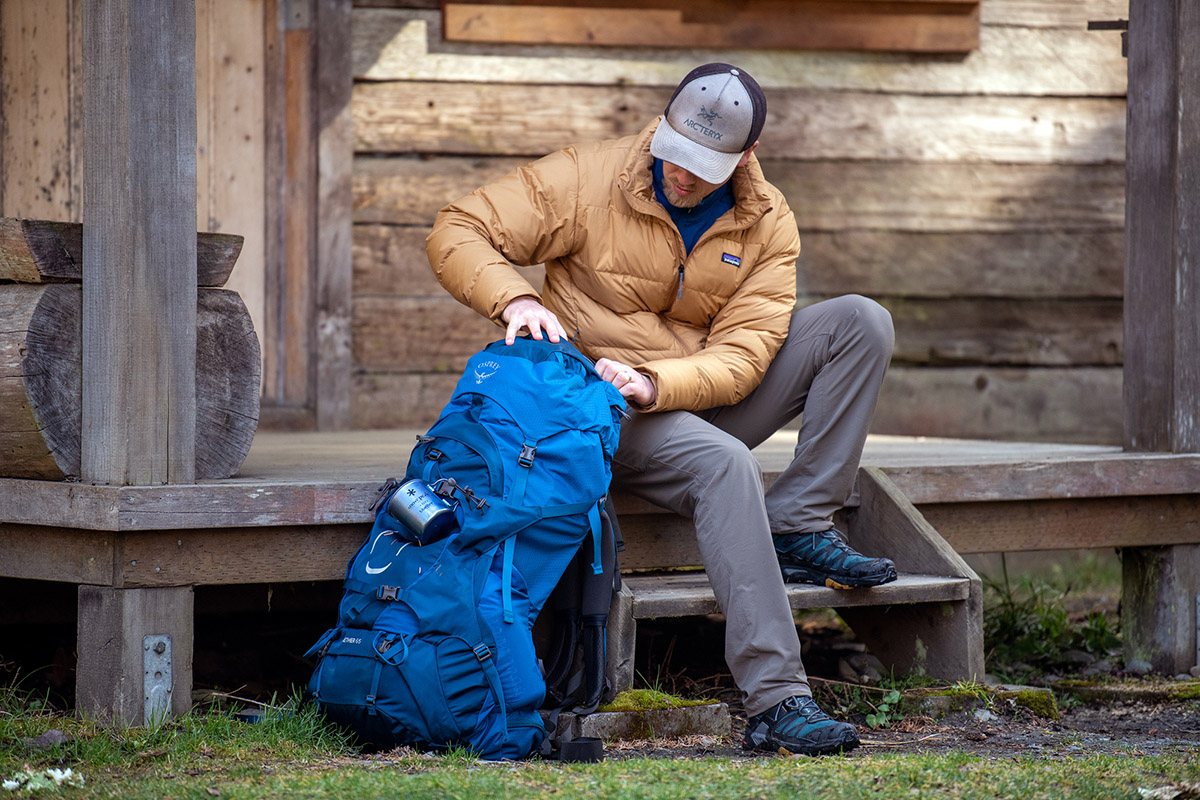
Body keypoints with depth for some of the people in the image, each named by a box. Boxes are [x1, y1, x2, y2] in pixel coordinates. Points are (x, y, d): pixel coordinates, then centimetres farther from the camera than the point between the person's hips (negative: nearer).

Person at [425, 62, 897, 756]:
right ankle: (775, 701, -41)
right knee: (724, 465, -36)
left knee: (860, 322, -11)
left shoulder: (768, 225, -3)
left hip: (705, 397, 5)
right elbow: (457, 233, -11)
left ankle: (796, 527, -15)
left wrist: (654, 383, -31)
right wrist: (514, 298, -31)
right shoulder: (589, 178, -10)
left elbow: (739, 357, -12)